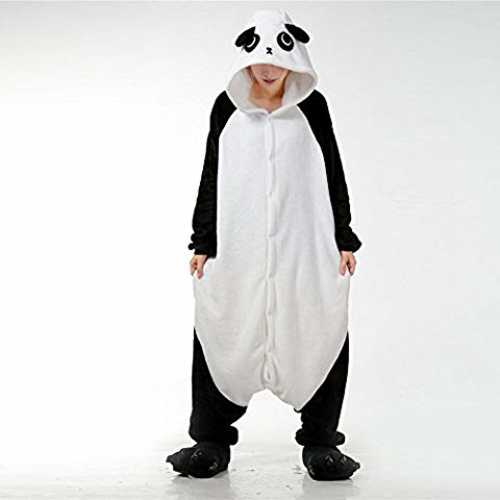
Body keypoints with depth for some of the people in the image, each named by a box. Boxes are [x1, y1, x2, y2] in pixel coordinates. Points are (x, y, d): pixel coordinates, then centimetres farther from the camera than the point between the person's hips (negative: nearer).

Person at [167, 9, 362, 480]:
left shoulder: (312, 107, 5)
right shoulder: (227, 107, 7)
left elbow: (333, 176, 8)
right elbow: (210, 178, 9)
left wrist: (343, 240, 4)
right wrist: (202, 243, 5)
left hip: (304, 249, 0)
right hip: (235, 251, 1)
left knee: (320, 336, 0)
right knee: (222, 338, 1)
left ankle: (320, 442, 16)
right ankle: (211, 442, 16)